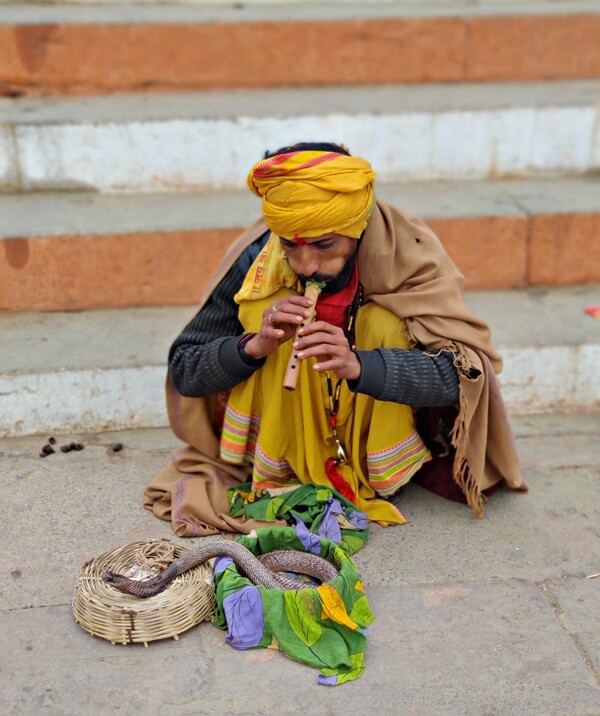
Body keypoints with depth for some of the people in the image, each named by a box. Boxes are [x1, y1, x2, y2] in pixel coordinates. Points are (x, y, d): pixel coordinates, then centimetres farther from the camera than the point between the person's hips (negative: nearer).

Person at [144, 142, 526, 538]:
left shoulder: (406, 253, -23)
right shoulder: (256, 261, -20)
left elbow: (462, 370, -31)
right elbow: (183, 371, -15)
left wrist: (358, 365, -46)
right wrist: (254, 344, -34)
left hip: (380, 427, 0)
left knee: (387, 323, -26)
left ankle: (379, 473, -7)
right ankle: (282, 472, -9)